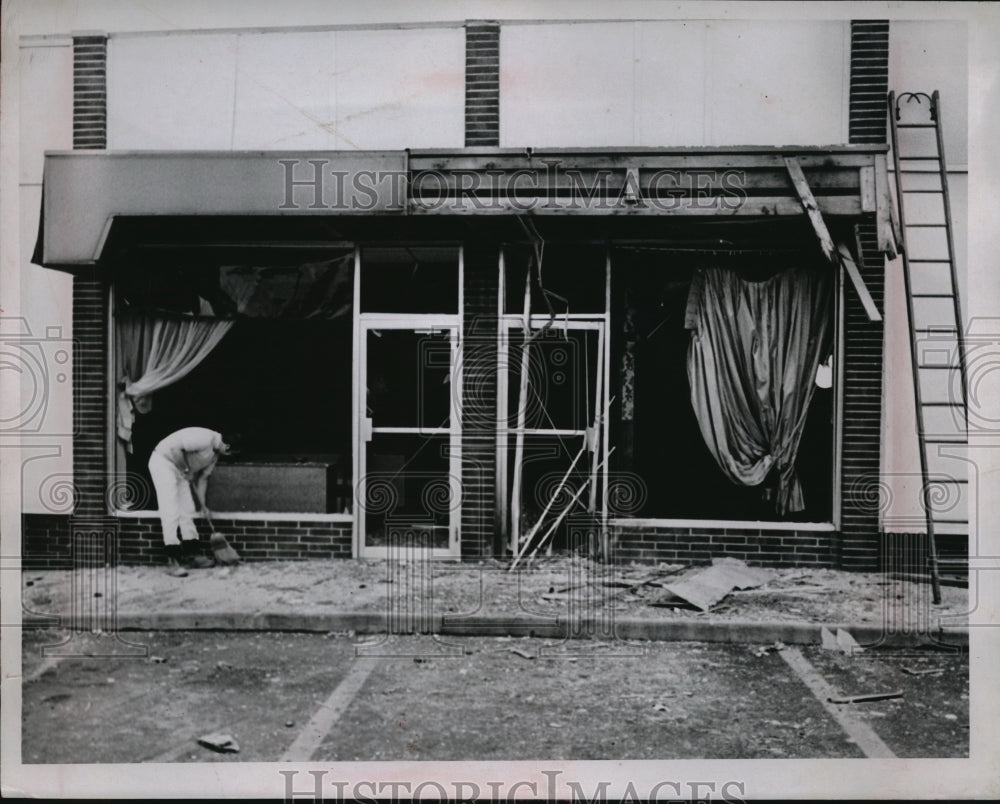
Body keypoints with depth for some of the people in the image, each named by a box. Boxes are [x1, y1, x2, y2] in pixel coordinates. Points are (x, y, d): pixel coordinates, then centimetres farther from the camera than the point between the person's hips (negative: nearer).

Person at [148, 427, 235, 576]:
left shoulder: (215, 452, 4)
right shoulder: (205, 438, -26)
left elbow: (203, 478, 11)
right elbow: (175, 448, -30)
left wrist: (203, 505, 10)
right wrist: (187, 471, -17)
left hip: (180, 468, 10)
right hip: (162, 461, -10)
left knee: (187, 511, 9)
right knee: (171, 512, -12)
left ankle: (193, 554, 16)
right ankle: (173, 561, -10)